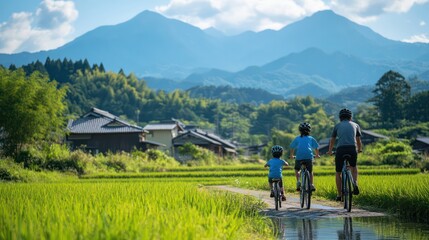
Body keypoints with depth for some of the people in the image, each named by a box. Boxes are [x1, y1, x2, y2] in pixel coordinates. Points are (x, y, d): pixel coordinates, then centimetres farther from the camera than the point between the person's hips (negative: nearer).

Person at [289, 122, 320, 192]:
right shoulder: (311, 138, 20)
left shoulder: (297, 138, 19)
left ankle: (298, 181, 2)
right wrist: (317, 155, 38)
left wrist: (291, 156, 37)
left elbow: (292, 148, 21)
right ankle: (311, 185, 2)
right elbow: (316, 148, 21)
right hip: (309, 157, 0)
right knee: (310, 171, 15)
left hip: (299, 157, 0)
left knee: (297, 170, 22)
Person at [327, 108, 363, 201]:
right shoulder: (355, 125, 22)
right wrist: (359, 149, 52)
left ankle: (339, 195, 13)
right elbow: (358, 140, 33)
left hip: (340, 149, -1)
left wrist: (330, 151, 48)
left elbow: (332, 140, 30)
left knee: (338, 173, 15)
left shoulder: (337, 126, 20)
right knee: (353, 167, 28)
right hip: (352, 149, 1)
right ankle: (355, 184, 4)